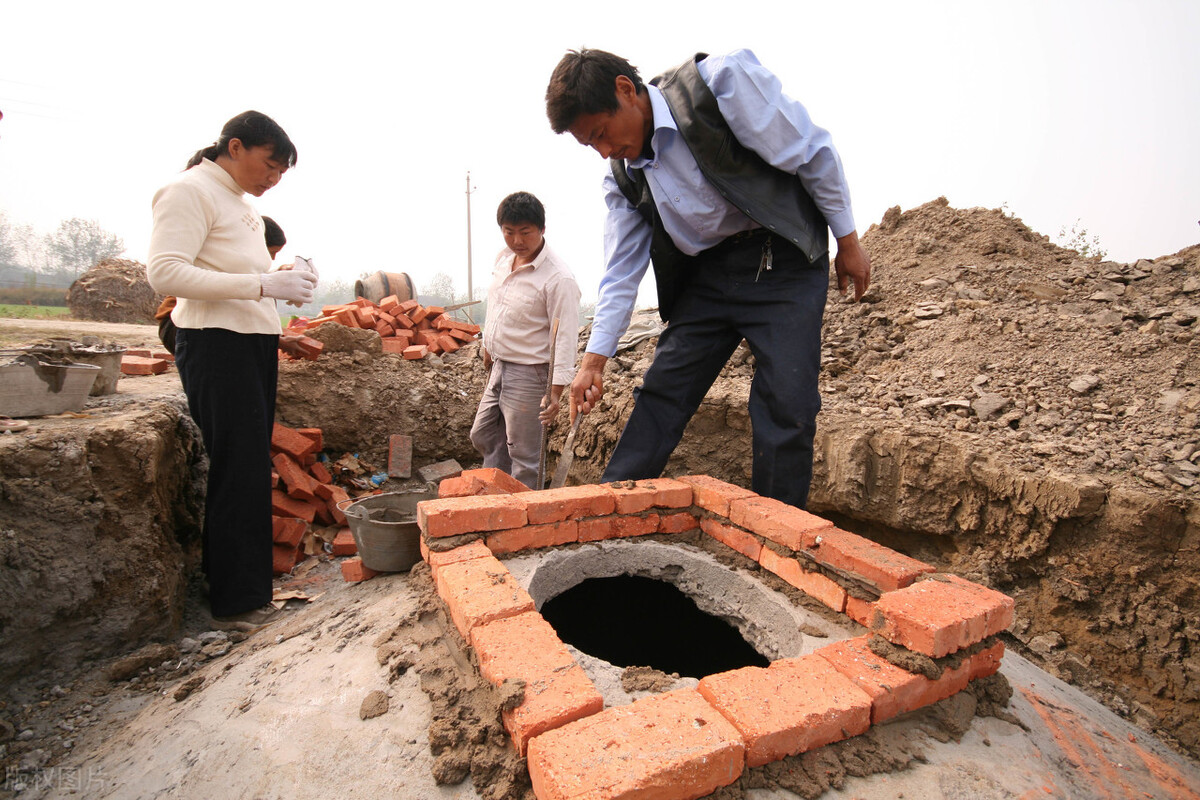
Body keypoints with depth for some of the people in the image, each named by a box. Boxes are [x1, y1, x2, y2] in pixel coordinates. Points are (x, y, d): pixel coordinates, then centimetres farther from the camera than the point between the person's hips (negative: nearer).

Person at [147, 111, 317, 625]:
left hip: (254, 342, 8)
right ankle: (237, 597, 9)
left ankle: (248, 575, 23)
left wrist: (286, 285, 2)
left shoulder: (241, 204, 20)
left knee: (252, 464, 10)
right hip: (215, 344, -8)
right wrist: (263, 284, -24)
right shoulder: (190, 191, -6)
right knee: (239, 467, -5)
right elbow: (164, 272, -18)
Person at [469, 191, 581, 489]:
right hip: (499, 365, 9)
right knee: (482, 435, 21)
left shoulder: (558, 278, -21)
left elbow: (565, 337, -23)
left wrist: (556, 391, -28)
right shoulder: (504, 257, 3)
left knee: (524, 454, 1)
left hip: (528, 374, -9)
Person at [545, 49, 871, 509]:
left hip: (783, 261, -4)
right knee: (661, 393, -1)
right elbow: (621, 272, 3)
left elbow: (813, 153, -9)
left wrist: (847, 241, -4)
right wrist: (595, 358, -1)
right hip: (706, 275, 5)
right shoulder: (622, 175, 0)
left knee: (785, 402, -10)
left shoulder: (719, 81, -16)